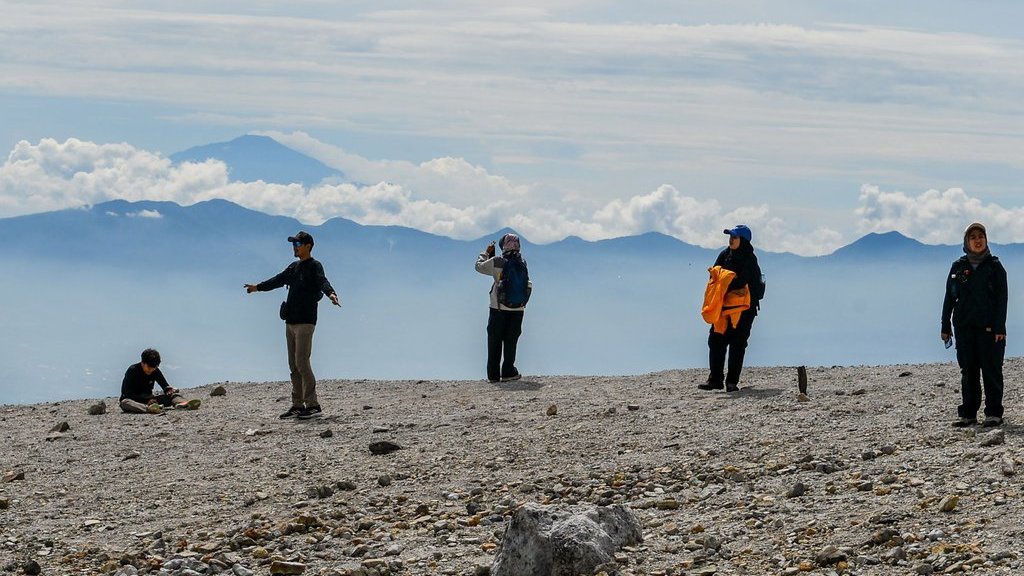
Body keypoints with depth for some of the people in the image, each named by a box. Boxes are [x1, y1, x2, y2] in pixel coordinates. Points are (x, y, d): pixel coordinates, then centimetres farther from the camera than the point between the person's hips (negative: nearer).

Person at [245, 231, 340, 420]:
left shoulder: (314, 266, -7)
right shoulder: (293, 268, 18)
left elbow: (323, 281, -27)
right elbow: (278, 280, 33)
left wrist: (331, 294, -48)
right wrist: (258, 287, 46)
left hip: (305, 322, -9)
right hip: (290, 322, 9)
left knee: (302, 362, -14)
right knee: (293, 364, 8)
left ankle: (313, 405, -14)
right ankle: (297, 405, 12)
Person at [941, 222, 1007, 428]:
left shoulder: (994, 266, 2)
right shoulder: (958, 267, 9)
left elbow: (1001, 299, -2)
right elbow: (949, 297, 11)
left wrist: (999, 328, -11)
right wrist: (945, 327, 7)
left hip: (988, 327, -3)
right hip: (964, 326, 3)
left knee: (991, 370, -3)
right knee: (968, 370, 5)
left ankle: (994, 413, 1)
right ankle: (967, 414, 9)